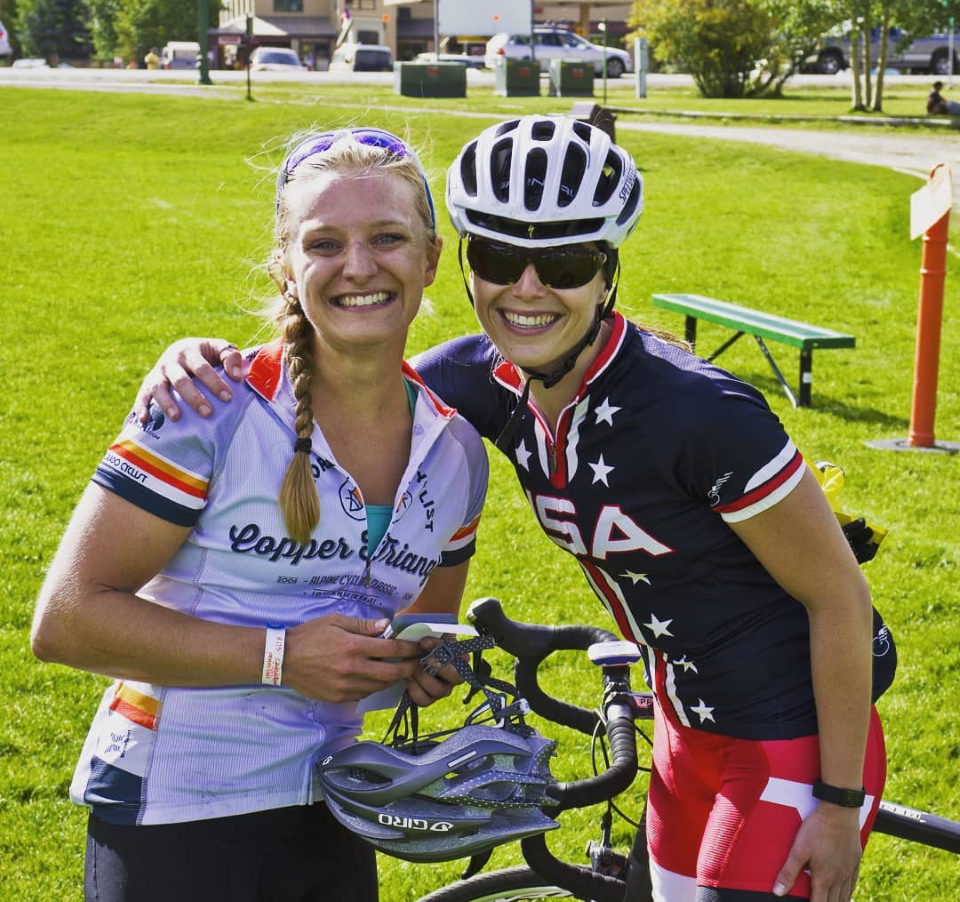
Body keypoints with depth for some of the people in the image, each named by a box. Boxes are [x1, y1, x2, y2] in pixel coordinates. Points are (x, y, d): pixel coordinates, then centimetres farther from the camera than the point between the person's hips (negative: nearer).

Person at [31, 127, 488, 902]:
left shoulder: (457, 451, 1)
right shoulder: (213, 408, -16)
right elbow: (66, 618, -18)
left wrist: (428, 663, -6)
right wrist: (278, 656, -22)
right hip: (175, 824, -5)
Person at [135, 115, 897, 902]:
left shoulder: (703, 414, -28)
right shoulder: (494, 381, -8)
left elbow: (841, 597, -20)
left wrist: (840, 805, -15)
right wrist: (201, 356, -21)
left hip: (797, 739, -7)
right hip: (691, 722, 7)